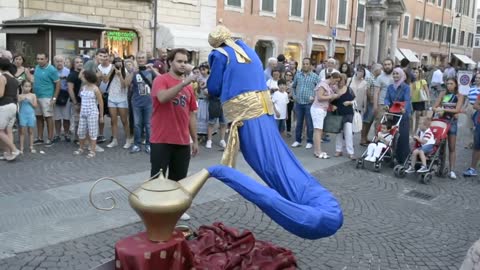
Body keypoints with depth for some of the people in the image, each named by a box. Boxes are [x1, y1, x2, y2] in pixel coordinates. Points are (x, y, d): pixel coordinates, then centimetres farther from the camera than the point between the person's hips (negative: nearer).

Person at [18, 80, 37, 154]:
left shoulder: (33, 95, 2)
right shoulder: (20, 96, -1)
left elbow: (35, 106, -1)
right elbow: (17, 104, -5)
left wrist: (30, 101, -14)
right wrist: (21, 100, -18)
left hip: (31, 115, 1)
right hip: (22, 115, -1)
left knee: (30, 131, 7)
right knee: (22, 131, 0)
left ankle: (31, 147, 12)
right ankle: (21, 148, 3)